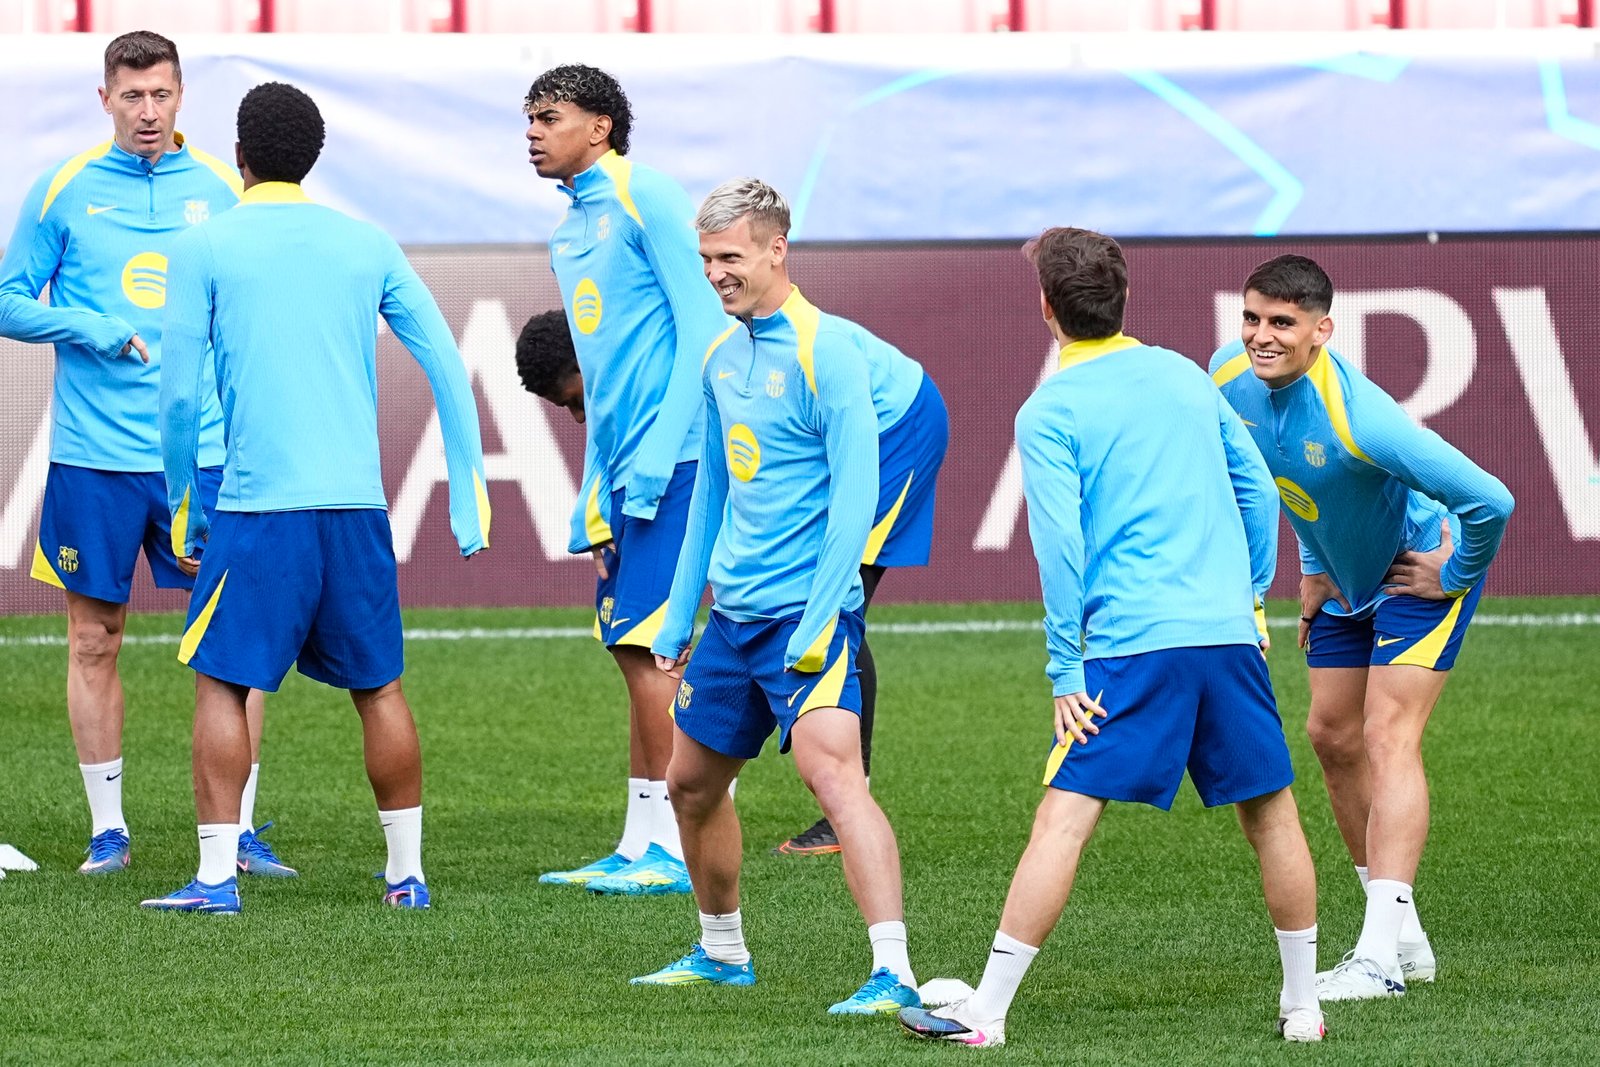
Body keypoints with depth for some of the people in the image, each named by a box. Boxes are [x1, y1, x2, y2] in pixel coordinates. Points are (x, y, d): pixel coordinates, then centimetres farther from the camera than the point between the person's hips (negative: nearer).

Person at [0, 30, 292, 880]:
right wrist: (101, 332, -12)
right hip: (93, 457, -1)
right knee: (94, 639, 3)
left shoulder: (222, 190, 6)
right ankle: (107, 829, 12)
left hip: (205, 453, 1)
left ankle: (241, 828, 3)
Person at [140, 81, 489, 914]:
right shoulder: (367, 245, 10)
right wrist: (468, 495, 12)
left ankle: (216, 875, -5)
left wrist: (183, 507, 10)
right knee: (379, 687, 11)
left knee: (221, 685, 2)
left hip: (257, 503, -3)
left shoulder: (203, 249, 1)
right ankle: (406, 870, 14)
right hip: (357, 502, 3)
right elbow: (446, 367, 8)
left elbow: (178, 395, -1)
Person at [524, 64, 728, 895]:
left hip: (668, 458, -9)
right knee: (631, 647, 9)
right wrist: (593, 490, 18)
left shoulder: (645, 200, -8)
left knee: (643, 640, -11)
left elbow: (700, 329, -14)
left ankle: (672, 849, -8)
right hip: (623, 466, 9)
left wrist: (655, 455, -18)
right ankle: (639, 847, 13)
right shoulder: (568, 231, 19)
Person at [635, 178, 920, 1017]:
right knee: (691, 782, 17)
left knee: (831, 769, -24)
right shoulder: (721, 359, 13)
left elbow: (856, 494, -16)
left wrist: (816, 622, -21)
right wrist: (679, 618, 20)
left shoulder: (829, 351, -11)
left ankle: (894, 976, -31)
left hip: (808, 610, -9)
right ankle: (722, 953, 37)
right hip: (733, 615, 9)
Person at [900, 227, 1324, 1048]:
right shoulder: (1185, 377, 15)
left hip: (1130, 646, -4)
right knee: (1270, 811, 15)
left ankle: (987, 1011, -9)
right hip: (1226, 634, 4)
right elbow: (1256, 489, 19)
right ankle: (1302, 1005, 20)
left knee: (1064, 818, -7)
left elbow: (1060, 546, -8)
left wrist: (1066, 670, -5)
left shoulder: (1048, 413, -1)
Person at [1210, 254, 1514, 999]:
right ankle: (1403, 936, 19)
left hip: (1421, 568, -8)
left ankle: (1381, 957, -23)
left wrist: (1454, 575, -21)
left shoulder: (1356, 419, -39)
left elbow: (1489, 500, -38)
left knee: (1387, 737, -17)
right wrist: (1313, 563, 12)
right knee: (1332, 735, 9)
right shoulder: (1231, 379, -15)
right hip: (1344, 576, 8)